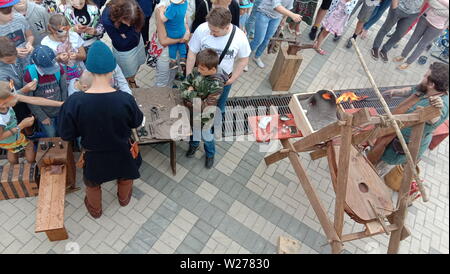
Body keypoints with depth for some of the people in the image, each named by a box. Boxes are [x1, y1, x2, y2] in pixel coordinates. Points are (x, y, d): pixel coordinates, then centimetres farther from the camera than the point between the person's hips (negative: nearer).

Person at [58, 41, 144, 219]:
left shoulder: (75, 102, -28)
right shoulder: (125, 100, -29)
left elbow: (66, 135, -15)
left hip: (94, 156, 0)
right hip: (122, 153, 0)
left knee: (92, 183, 32)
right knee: (125, 177, 34)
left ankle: (95, 209, 59)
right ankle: (124, 198, 63)